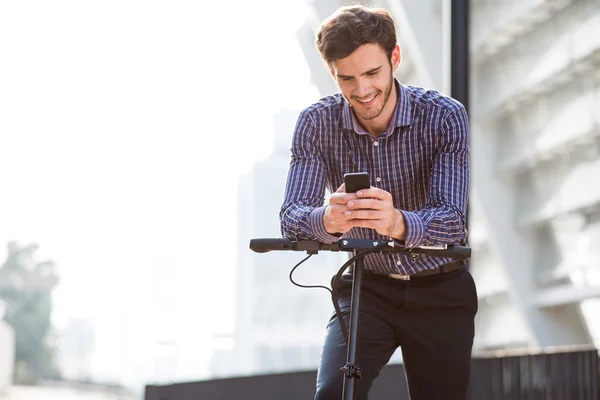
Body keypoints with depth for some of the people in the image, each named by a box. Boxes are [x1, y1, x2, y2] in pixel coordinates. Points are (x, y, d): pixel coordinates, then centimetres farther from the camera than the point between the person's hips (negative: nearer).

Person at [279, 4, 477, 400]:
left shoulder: (445, 117, -19)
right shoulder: (316, 123, -13)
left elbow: (452, 218, -29)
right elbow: (291, 218, -22)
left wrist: (398, 223, -53)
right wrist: (327, 220, -48)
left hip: (440, 293, -1)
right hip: (367, 289, 1)